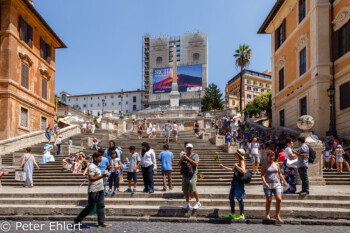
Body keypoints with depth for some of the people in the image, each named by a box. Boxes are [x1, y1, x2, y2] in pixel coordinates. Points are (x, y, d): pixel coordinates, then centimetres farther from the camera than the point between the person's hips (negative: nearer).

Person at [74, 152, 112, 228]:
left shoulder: (97, 167, 16)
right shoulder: (91, 167, -15)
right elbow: (91, 178, -22)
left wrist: (103, 176, 12)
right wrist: (101, 176, -27)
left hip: (100, 189, 9)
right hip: (94, 190, -9)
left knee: (101, 206, 5)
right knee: (90, 207, 0)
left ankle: (101, 222, 8)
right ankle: (77, 220, 15)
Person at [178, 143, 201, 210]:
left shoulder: (195, 155, 1)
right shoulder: (184, 155, 16)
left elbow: (196, 164, -15)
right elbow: (179, 165, 11)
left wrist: (188, 159, -20)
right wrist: (181, 159, -7)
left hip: (192, 176, -5)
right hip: (184, 176, 5)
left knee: (193, 190, -8)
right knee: (185, 190, 7)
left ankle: (198, 203, 9)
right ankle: (187, 204, 18)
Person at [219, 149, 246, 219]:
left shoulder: (242, 162, -11)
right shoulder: (238, 162, 16)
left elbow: (243, 171, -28)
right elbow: (232, 170, 29)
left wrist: (236, 166, -20)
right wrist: (223, 167, 30)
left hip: (239, 183, -10)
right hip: (234, 182, 10)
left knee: (239, 198, -4)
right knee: (231, 197, 13)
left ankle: (242, 215, 6)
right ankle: (232, 214, 23)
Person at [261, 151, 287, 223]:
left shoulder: (277, 164, 12)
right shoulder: (265, 165, 1)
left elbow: (280, 174, 20)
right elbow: (262, 175, -4)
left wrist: (284, 181, 12)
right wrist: (264, 182, -19)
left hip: (277, 184, 3)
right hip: (268, 185, -2)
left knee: (279, 199, -10)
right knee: (269, 200, 3)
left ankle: (277, 216, 0)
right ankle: (267, 214, 21)